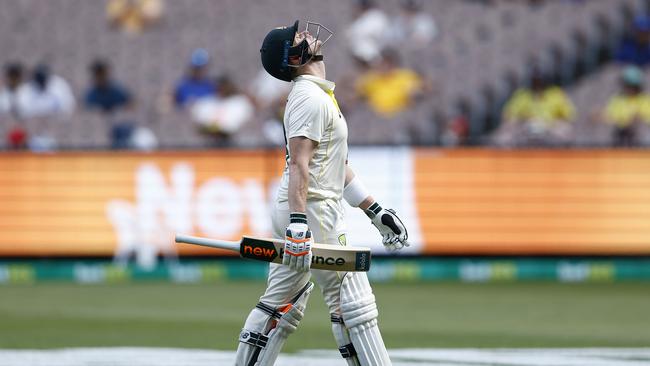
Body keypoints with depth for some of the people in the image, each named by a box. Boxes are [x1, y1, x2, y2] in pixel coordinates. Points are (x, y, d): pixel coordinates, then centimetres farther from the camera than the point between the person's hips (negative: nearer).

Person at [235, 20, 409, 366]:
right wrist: (298, 225, -31)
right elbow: (299, 165, -23)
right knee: (353, 304, -8)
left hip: (296, 215, 10)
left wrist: (375, 211, 22)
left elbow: (336, 166, 24)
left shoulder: (320, 95, 20)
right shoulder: (310, 97, -13)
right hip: (312, 211, -10)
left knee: (280, 305, 11)